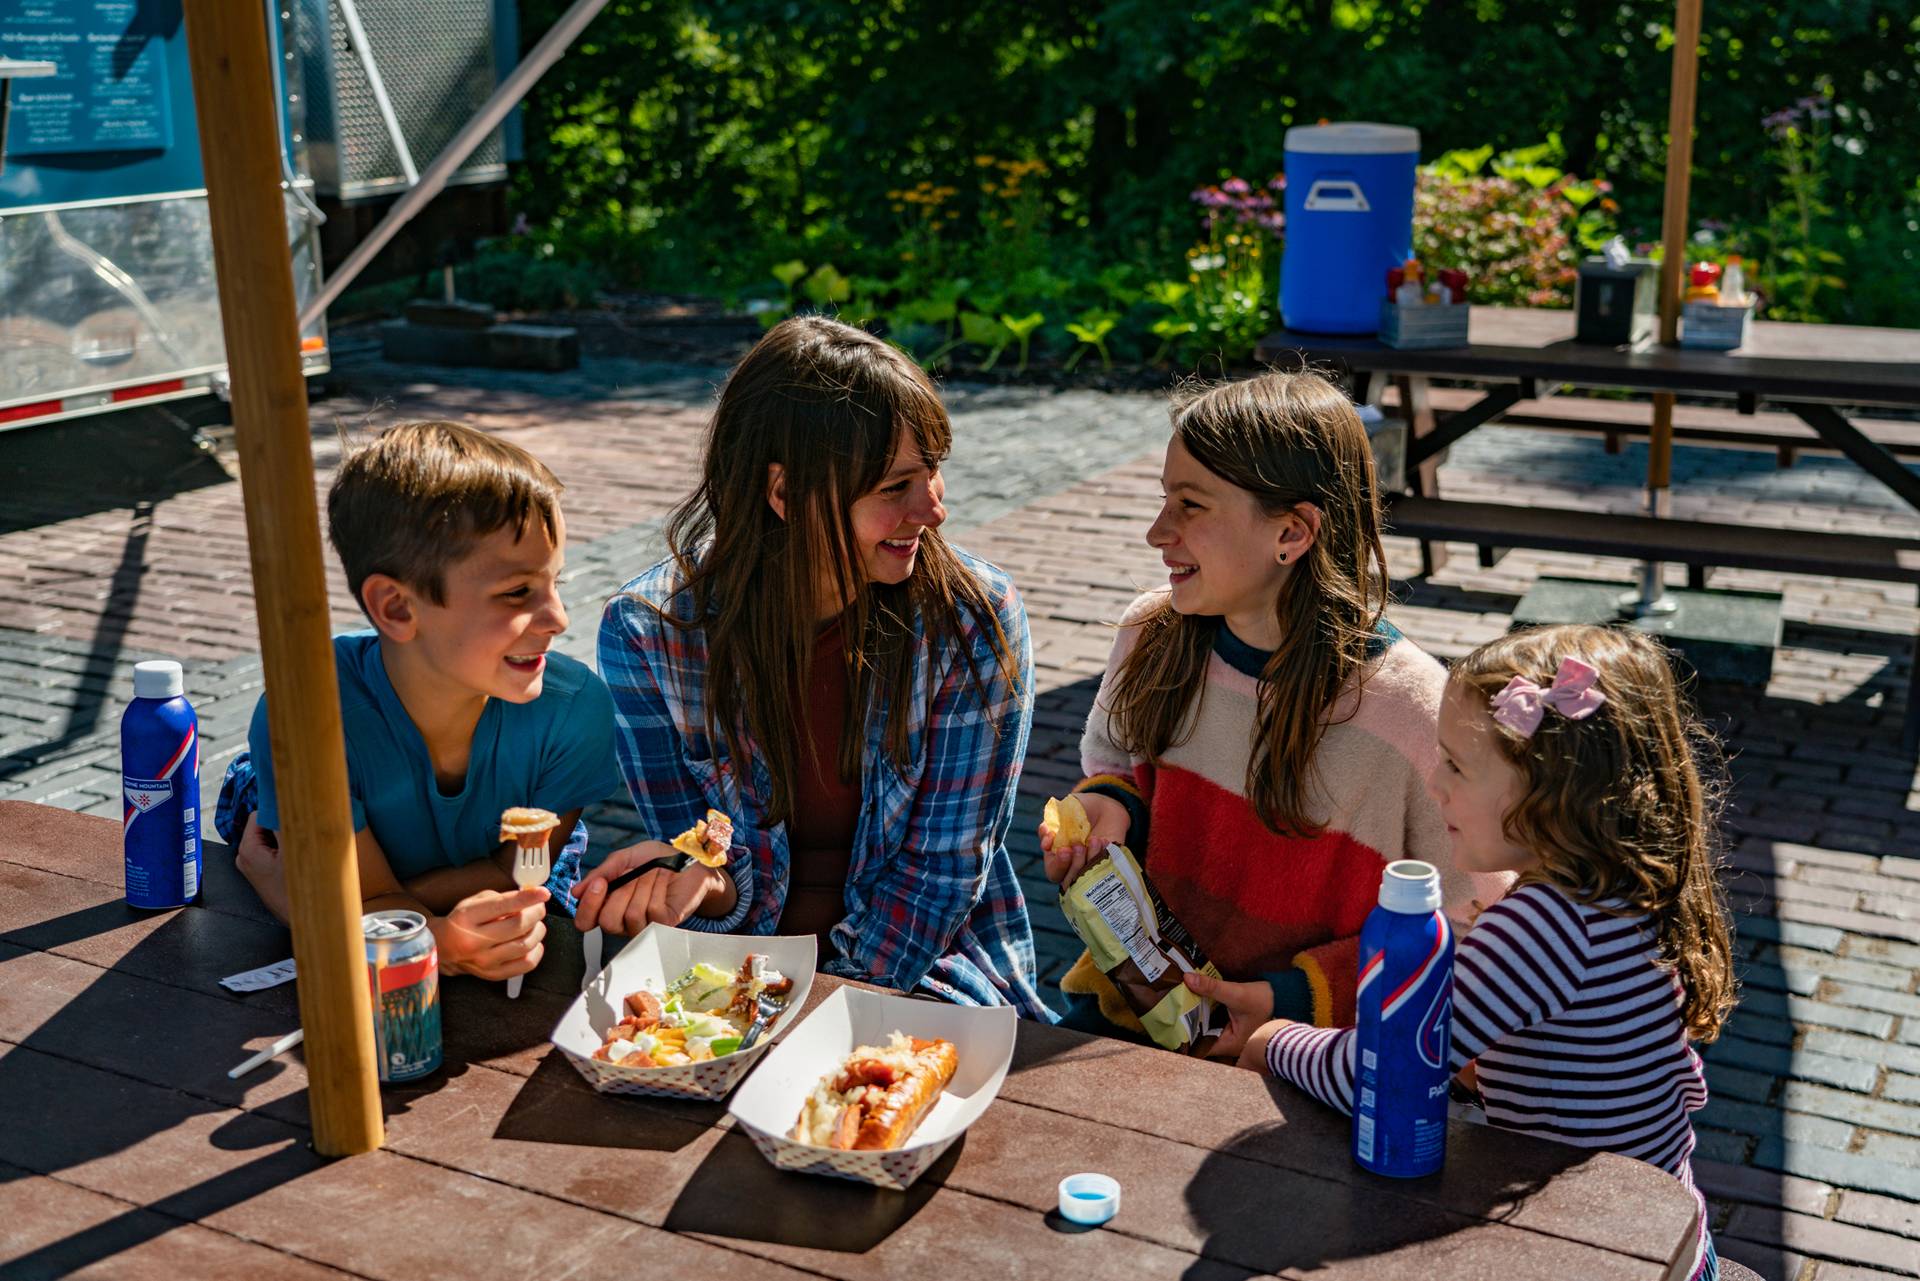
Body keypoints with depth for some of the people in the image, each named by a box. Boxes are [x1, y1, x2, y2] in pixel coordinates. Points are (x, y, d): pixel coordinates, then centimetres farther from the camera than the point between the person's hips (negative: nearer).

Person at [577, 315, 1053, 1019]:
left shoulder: (976, 622, -12)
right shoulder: (646, 632, -10)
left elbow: (939, 875, -8)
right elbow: (731, 894, -3)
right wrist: (706, 884, -26)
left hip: (925, 980, 0)